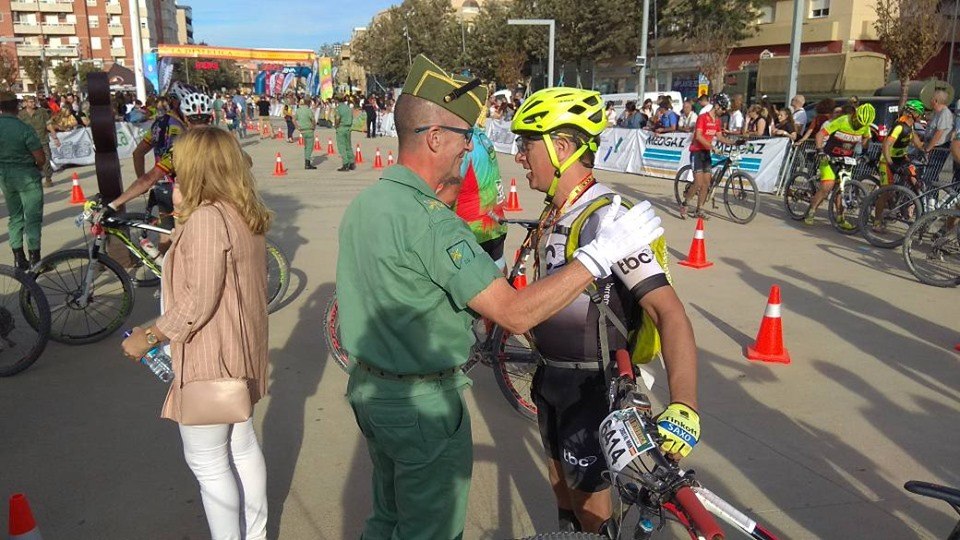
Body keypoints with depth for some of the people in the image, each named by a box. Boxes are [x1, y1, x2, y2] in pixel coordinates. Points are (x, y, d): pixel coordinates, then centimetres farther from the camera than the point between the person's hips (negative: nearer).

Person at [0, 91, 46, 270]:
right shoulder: (24, 129, -20)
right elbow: (41, 158, -18)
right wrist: (38, 167, 3)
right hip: (26, 176, -5)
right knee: (33, 217, 3)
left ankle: (18, 258, 19)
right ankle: (35, 257, 5)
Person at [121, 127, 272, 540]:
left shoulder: (206, 218, -23)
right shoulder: (244, 214, 5)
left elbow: (198, 301, -25)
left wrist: (149, 337, -14)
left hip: (211, 357, -10)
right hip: (239, 352, 10)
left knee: (207, 462, 7)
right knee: (241, 446, 22)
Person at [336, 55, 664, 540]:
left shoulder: (363, 203, 2)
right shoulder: (428, 219, -28)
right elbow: (515, 314, -31)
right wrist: (601, 253, -27)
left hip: (368, 388, 9)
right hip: (423, 405, -8)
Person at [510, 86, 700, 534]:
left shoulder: (605, 219, -27)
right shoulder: (555, 212, 0)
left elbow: (670, 312, -32)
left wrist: (684, 406, -42)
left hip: (592, 384, -8)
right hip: (552, 374, 8)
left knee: (588, 492, 12)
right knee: (560, 478, 24)